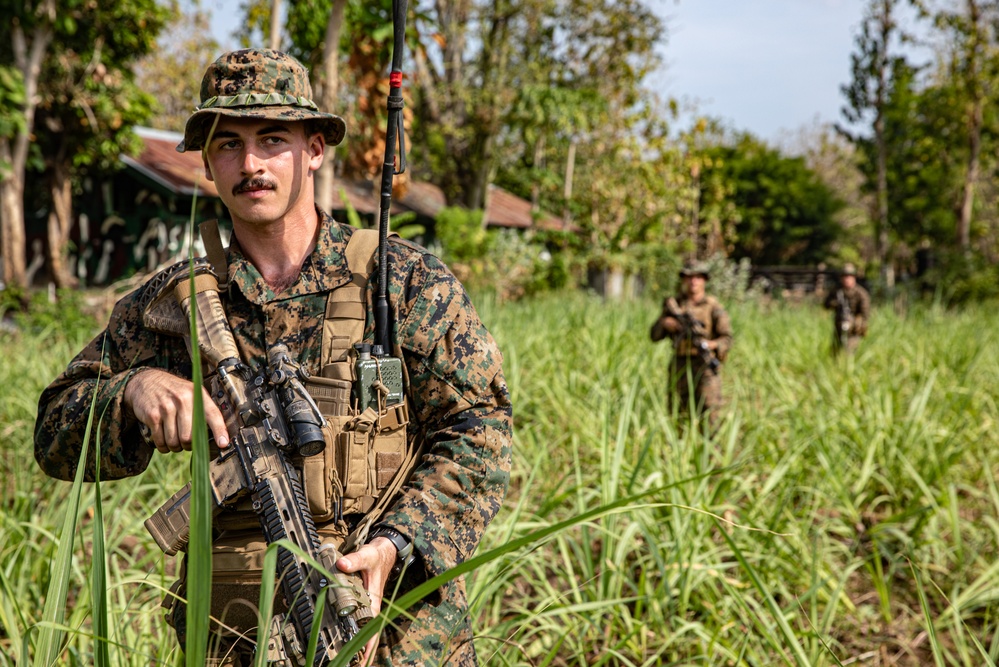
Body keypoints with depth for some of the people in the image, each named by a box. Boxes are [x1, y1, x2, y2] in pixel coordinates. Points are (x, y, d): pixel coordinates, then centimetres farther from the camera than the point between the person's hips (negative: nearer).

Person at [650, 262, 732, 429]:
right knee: (677, 413, 4)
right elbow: (654, 335, 12)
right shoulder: (673, 304, 12)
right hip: (680, 365, 4)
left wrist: (710, 344, -22)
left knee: (708, 413, -11)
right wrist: (664, 323, -8)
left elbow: (727, 338, -3)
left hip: (705, 364, -3)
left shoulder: (713, 307, 2)